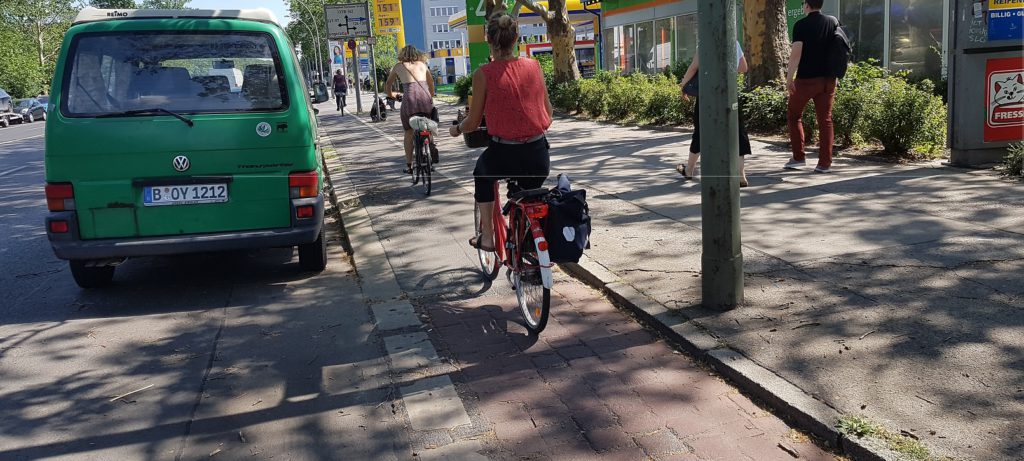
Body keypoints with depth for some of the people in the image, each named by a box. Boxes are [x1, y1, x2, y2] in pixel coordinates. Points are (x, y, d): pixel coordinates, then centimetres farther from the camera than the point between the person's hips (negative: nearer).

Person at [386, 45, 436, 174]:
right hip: (425, 98, 2)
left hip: (409, 98, -2)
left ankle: (409, 165, 10)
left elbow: (388, 85, 29)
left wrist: (391, 95, 49)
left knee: (409, 133, 11)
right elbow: (431, 83, 33)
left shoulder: (398, 66, 18)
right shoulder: (422, 64, 23)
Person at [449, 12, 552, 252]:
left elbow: (473, 123, -2)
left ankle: (487, 236, 30)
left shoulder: (484, 74, -8)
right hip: (538, 155, 3)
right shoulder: (534, 66, 2)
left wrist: (457, 129, 20)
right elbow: (548, 111, 9)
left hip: (503, 154, -2)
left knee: (482, 173, 32)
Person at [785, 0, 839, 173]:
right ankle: (825, 163, 3)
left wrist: (789, 77, -16)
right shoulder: (834, 22, 7)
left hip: (806, 79, -4)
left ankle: (799, 158, 10)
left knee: (793, 115, 13)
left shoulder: (801, 25, -9)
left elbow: (796, 52, -18)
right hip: (828, 78, 4)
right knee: (825, 120, 5)